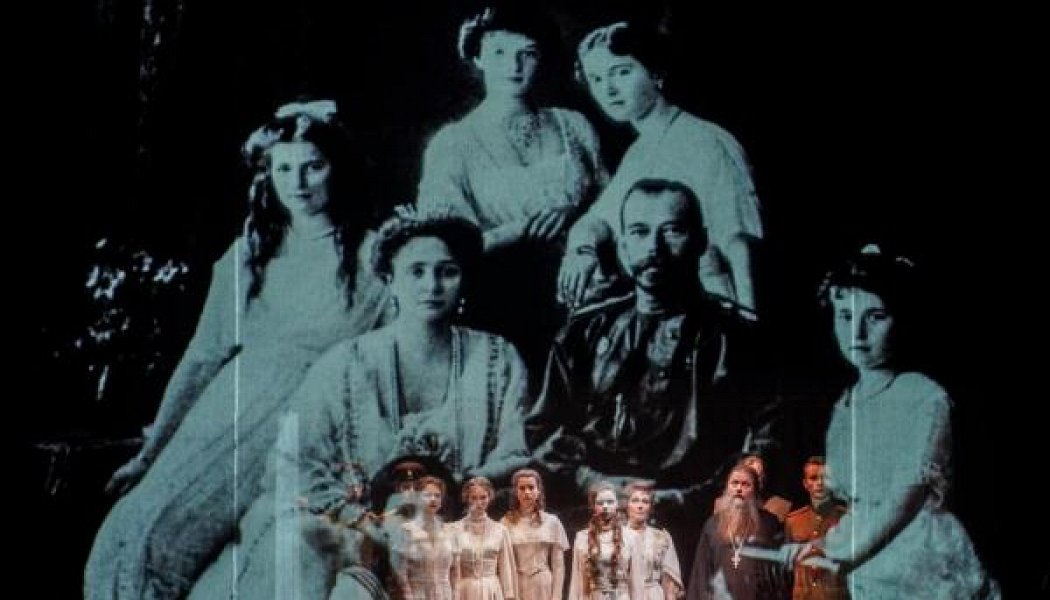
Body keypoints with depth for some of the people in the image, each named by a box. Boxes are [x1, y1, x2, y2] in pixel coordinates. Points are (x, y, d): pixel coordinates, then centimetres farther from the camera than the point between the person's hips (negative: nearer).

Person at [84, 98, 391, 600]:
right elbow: (201, 358, 16)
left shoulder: (372, 255, 3)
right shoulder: (246, 256, 15)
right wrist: (149, 453, 13)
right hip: (233, 416, 5)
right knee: (130, 537, -15)